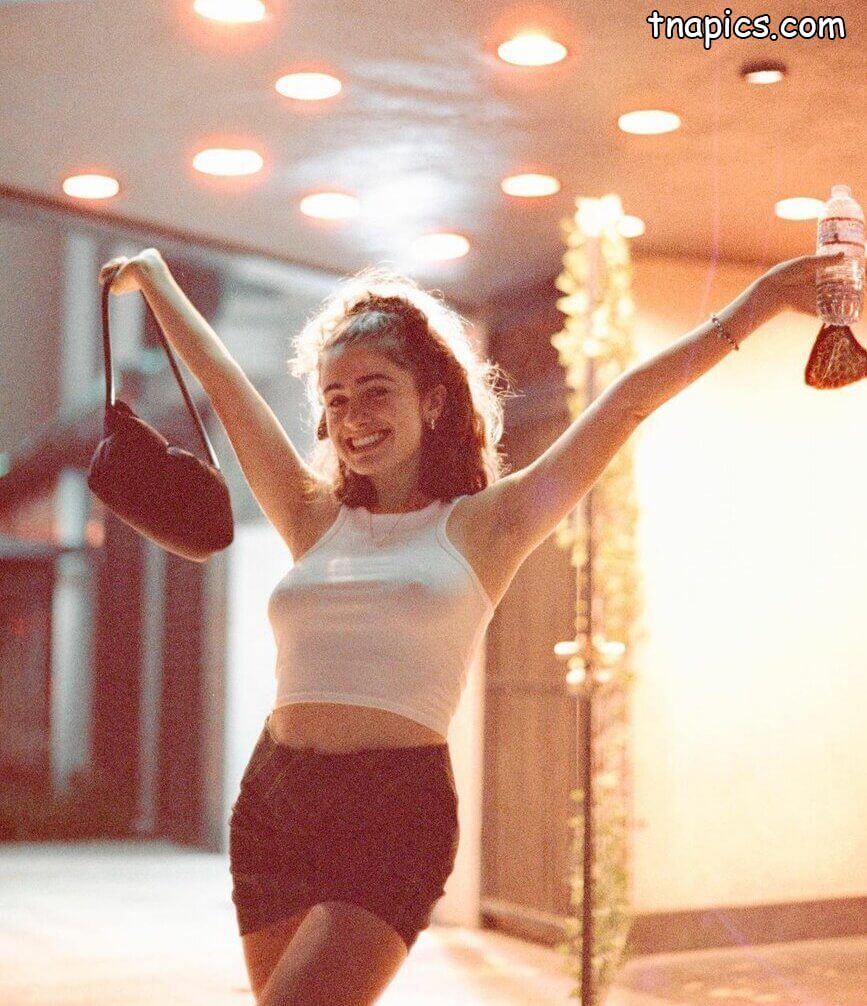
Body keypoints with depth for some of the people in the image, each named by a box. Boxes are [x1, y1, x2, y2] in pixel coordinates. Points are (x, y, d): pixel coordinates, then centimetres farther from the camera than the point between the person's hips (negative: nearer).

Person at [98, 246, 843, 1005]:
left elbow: (628, 403, 0)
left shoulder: (482, 527, 4)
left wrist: (759, 301, -1)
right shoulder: (315, 521, 13)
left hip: (395, 811, -5)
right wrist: (154, 278, 31)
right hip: (272, 801, 5)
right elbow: (222, 380, 22)